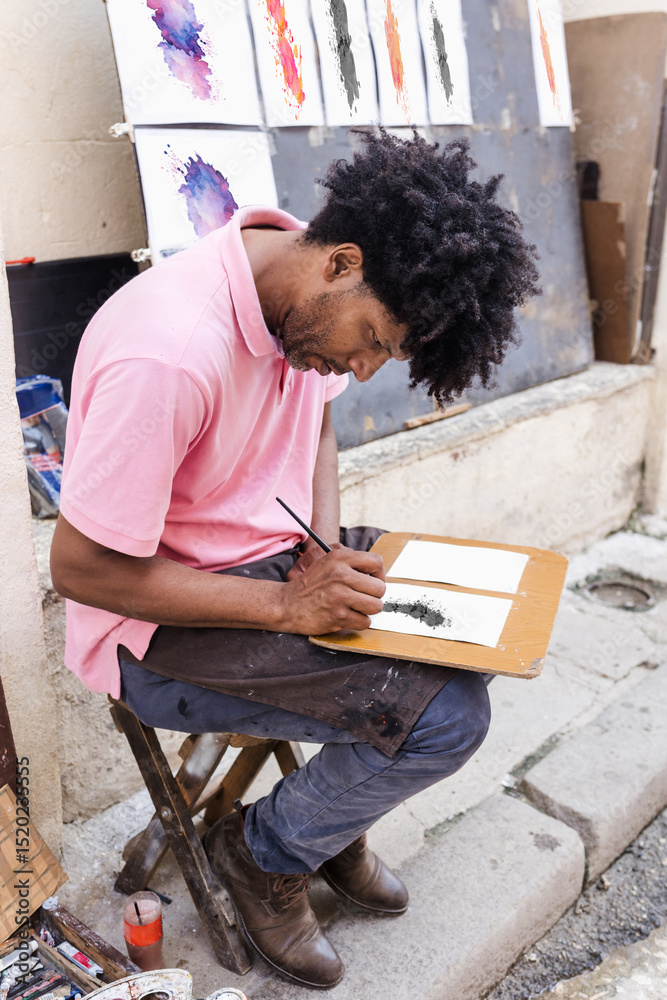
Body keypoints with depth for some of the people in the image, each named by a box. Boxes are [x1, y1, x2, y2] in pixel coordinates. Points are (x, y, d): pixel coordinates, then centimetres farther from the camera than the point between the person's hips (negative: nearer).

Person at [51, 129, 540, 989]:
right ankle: (263, 851, 10)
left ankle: (335, 821, 21)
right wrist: (288, 605, -25)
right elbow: (81, 568, -23)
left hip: (275, 557, 8)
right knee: (448, 718, -18)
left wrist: (329, 554, -6)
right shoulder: (171, 356, -31)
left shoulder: (313, 297, -5)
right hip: (159, 626, -8)